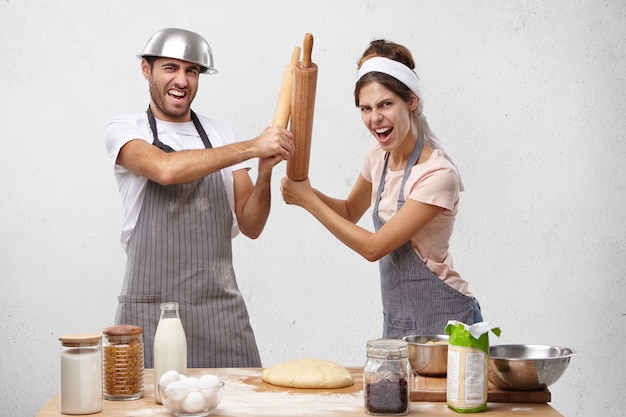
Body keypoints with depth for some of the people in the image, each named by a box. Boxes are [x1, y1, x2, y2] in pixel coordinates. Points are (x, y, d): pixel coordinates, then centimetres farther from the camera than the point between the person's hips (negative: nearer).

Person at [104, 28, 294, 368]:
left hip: (221, 308, 3)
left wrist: (264, 173, -8)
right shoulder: (124, 130, 2)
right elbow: (166, 169, -21)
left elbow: (250, 226, 9)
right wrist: (251, 147, -19)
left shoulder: (221, 135, 12)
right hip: (151, 310, -3)